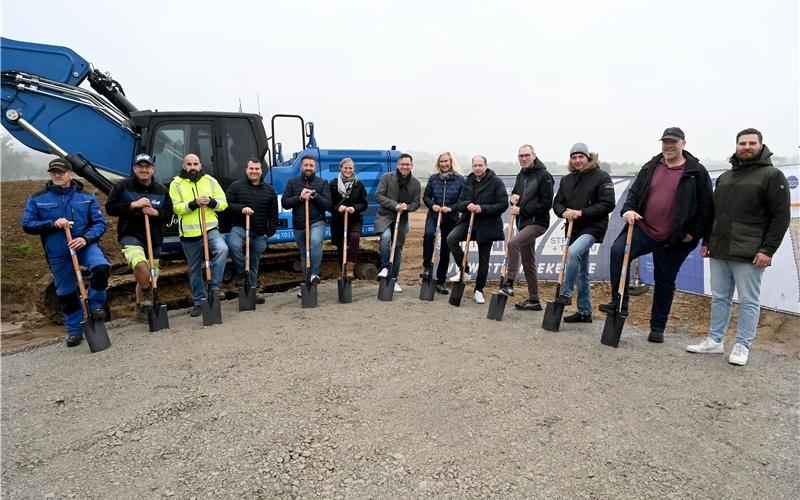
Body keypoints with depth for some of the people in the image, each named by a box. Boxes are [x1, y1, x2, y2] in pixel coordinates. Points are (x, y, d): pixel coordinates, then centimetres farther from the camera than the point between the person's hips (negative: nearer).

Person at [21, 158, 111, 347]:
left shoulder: (87, 197, 2)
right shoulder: (37, 199, 3)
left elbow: (100, 223, -1)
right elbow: (27, 225, 1)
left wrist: (86, 238, -19)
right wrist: (52, 224, -15)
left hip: (85, 245, -1)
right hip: (58, 254, 1)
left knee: (101, 267, -31)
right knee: (66, 293, 9)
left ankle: (95, 304, -5)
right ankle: (74, 330, 26)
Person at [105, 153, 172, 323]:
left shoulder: (162, 190, 8)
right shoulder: (123, 186, -2)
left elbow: (168, 214, 7)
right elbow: (110, 207, -6)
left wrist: (156, 212, -14)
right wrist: (133, 205, -18)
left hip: (154, 239, 5)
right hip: (130, 236, -5)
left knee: (148, 277, 13)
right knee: (140, 264, -34)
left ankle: (140, 310, 30)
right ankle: (147, 296, -9)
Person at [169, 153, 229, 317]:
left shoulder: (210, 181, 7)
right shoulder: (176, 184, 2)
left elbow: (223, 203, 5)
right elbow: (176, 208, -8)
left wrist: (211, 202, -15)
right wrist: (194, 203, -21)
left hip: (210, 229, 0)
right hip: (189, 233, 0)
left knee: (222, 249, -30)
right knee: (194, 269, 9)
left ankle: (215, 287, -16)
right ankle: (199, 302, 23)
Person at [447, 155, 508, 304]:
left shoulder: (496, 182, -6)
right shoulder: (468, 182, 9)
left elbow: (503, 204, -11)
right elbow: (459, 204, 10)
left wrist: (483, 209, -20)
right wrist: (466, 205, -14)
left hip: (487, 225, -3)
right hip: (468, 220, 4)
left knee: (483, 260, 5)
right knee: (451, 239, -23)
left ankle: (479, 290, 22)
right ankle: (463, 269, -4)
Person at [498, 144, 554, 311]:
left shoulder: (544, 175, -9)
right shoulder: (520, 175, 13)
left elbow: (546, 204, -15)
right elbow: (515, 193, 25)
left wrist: (521, 210, -16)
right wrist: (514, 198, 1)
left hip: (537, 222, -8)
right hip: (523, 222, 8)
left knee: (513, 243, -30)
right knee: (528, 263, 11)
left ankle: (509, 283, -21)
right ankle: (533, 300, 19)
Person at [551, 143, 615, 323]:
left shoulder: (601, 177, -6)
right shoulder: (566, 180, 11)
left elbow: (608, 204, -14)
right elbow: (557, 202, 10)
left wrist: (581, 212, -20)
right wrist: (564, 212, -13)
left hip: (593, 227, -6)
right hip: (574, 229, 6)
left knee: (573, 252, -33)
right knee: (581, 272, 11)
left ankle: (565, 293, -17)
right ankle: (584, 312, 21)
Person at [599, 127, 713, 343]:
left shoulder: (697, 172, -2)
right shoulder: (650, 167, 8)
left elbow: (706, 206, -1)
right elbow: (634, 192, 10)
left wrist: (693, 233, -7)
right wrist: (628, 209, -11)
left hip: (673, 240, -2)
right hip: (643, 229, 2)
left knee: (665, 283, 9)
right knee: (618, 250, -26)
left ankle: (657, 327, 24)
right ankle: (619, 302, -14)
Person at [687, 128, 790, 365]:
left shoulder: (772, 176, -3)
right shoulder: (724, 177, 16)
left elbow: (781, 217, -8)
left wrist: (767, 250, -14)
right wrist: (707, 241, 16)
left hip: (748, 255, -6)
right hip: (719, 252, 6)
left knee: (748, 301, 3)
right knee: (719, 298, 12)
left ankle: (742, 346, 12)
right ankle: (714, 340, 22)